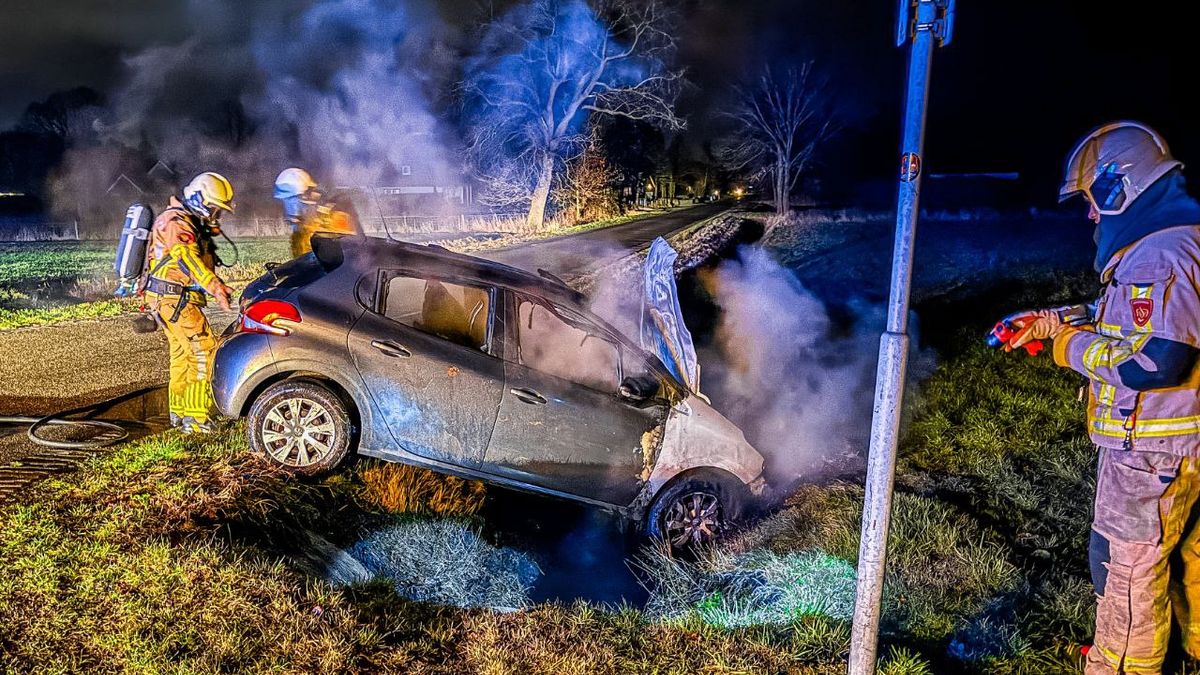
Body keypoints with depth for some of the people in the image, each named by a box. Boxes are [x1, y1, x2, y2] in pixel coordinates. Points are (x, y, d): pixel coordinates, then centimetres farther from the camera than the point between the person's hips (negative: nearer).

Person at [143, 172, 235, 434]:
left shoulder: (190, 223, 18)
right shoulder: (176, 222, -14)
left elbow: (200, 262, 17)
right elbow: (189, 260, -29)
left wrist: (218, 287, 4)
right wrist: (217, 288, -40)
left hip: (171, 298, 11)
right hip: (175, 298, -11)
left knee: (182, 353, 17)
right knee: (203, 351, -13)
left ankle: (179, 412, 28)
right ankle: (195, 418, -14)